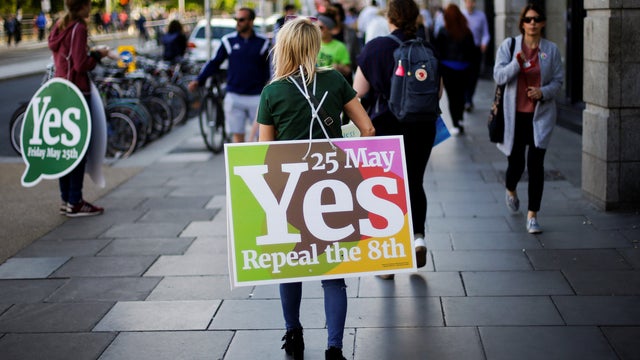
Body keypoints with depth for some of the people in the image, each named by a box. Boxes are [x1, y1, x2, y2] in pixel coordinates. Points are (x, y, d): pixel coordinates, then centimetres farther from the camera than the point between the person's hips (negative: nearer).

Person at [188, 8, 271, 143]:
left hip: (256, 97, -1)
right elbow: (214, 62, 7)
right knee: (237, 134, 6)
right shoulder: (229, 41, 3)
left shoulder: (262, 42, 3)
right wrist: (198, 81, -3)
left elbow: (268, 69, 9)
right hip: (234, 97, 1)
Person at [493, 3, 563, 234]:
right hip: (515, 114, 0)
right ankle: (510, 191, 45)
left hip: (540, 114, 0)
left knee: (536, 163, -8)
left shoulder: (551, 50, 1)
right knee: (516, 162, 8)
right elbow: (499, 76, -8)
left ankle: (532, 216, -1)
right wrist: (518, 62, -24)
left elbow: (558, 80, 6)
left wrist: (543, 91, -14)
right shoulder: (508, 46, -2)